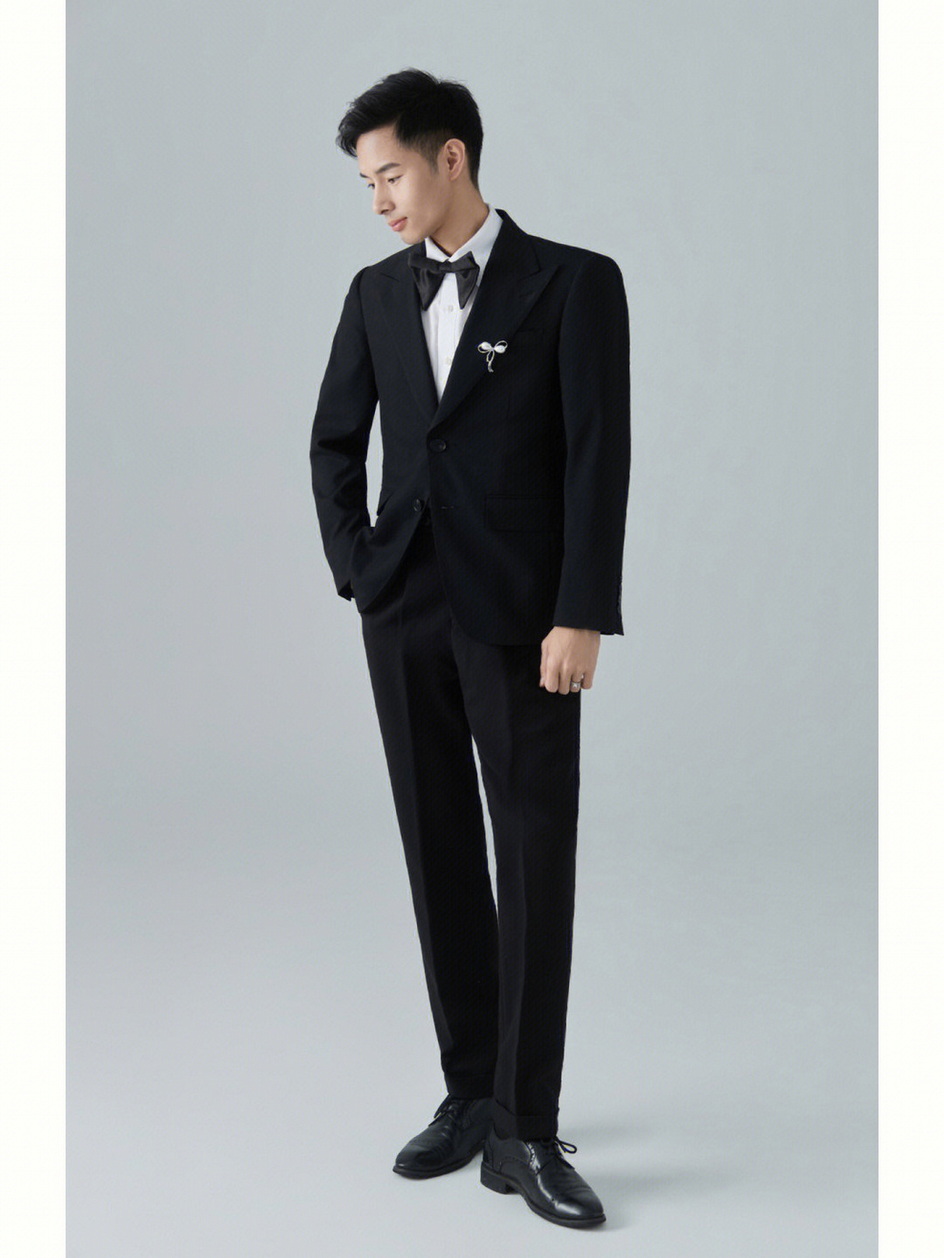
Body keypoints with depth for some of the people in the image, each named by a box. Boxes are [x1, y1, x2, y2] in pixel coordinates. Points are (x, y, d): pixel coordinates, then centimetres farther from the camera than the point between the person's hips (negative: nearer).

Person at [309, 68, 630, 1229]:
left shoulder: (575, 282, -3)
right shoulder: (376, 293, 11)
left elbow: (598, 458, -9)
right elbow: (335, 441, 19)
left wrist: (581, 616, -15)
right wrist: (353, 567, 7)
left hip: (520, 615, -4)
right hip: (403, 613, 5)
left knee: (536, 861, -4)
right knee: (441, 858, 9)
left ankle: (525, 1127, 4)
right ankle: (470, 1093, 20)